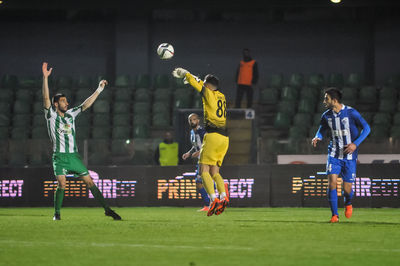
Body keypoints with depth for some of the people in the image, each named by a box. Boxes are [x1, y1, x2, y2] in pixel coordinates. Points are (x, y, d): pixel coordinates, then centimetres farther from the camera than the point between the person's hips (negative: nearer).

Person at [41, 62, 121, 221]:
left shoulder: (71, 114, 13)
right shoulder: (51, 115, 0)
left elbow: (86, 104, 15)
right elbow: (46, 98, -12)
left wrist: (99, 89, 10)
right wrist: (45, 77, -21)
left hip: (74, 156, 4)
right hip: (59, 157, -4)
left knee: (89, 182, 1)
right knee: (62, 184, -18)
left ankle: (107, 209, 4)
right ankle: (57, 213, -4)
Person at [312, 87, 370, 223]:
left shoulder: (351, 113, -13)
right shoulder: (326, 116, 0)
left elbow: (366, 128, -8)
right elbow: (322, 129, 17)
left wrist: (356, 144, -18)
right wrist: (317, 138, -6)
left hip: (349, 156, -3)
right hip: (334, 154, 3)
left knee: (347, 189, -1)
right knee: (332, 182, -16)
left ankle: (348, 204, 35)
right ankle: (334, 214, -7)